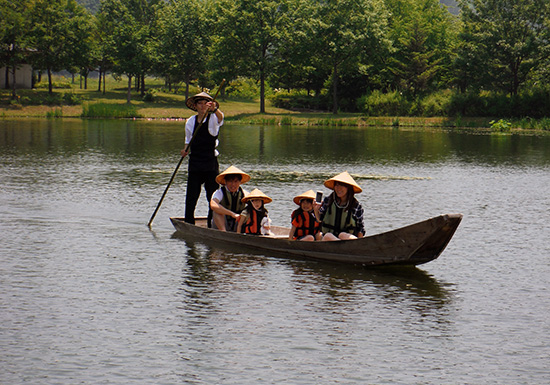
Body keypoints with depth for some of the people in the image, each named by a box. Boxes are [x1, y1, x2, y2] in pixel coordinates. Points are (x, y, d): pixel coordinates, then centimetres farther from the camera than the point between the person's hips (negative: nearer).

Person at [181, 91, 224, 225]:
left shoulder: (213, 119, -2)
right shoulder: (190, 122, 9)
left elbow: (220, 117, -26)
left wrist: (214, 109, -47)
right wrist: (185, 150, -4)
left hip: (211, 164, -2)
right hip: (194, 163, 2)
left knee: (213, 198, 0)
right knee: (191, 198, -1)